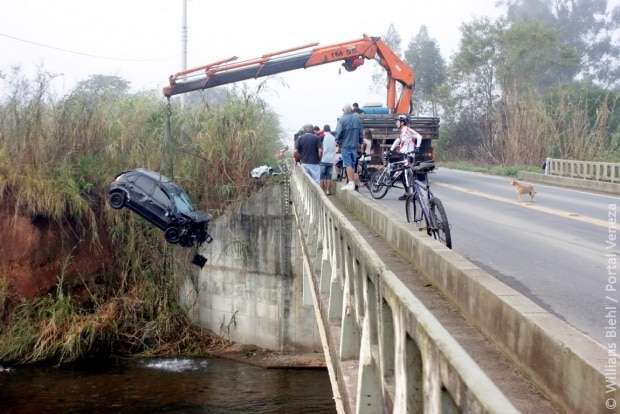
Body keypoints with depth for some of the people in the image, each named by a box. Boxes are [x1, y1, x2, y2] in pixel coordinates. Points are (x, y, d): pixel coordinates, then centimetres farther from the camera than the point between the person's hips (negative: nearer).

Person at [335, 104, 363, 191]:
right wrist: (360, 142, 21)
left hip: (345, 145, -5)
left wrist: (337, 142, 5)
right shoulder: (357, 118, 5)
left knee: (348, 165, -6)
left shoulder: (342, 119, -11)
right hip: (355, 145, 5)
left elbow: (339, 132, -10)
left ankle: (351, 183, -12)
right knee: (353, 165, 13)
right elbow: (361, 132, 10)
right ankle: (356, 182, 15)